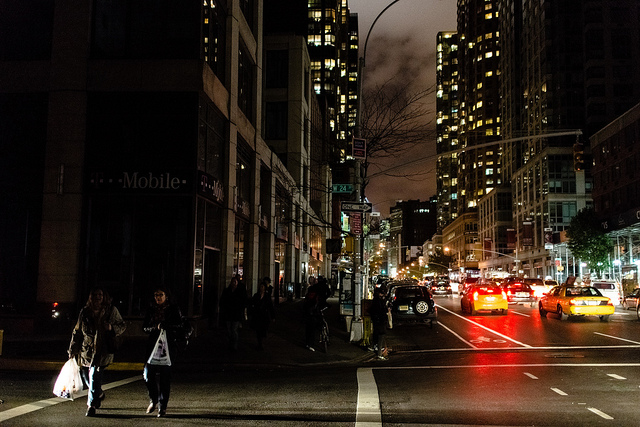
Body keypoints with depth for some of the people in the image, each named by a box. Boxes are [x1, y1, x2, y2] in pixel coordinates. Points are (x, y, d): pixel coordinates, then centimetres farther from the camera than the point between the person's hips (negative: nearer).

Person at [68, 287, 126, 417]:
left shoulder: (111, 311, 2)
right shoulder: (85, 312, 8)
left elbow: (122, 326, 9)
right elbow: (77, 332, 13)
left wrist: (112, 328, -12)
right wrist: (72, 350, 11)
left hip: (102, 351, -4)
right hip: (86, 351, 4)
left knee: (94, 377, -14)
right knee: (86, 376, 13)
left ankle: (91, 405, -3)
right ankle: (99, 394, 42)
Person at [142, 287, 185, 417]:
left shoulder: (174, 309, 1)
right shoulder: (151, 309, 10)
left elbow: (180, 326, -5)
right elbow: (144, 327, 7)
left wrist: (166, 326, -21)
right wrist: (155, 327, -12)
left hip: (168, 346, -3)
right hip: (152, 345, 3)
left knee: (164, 377, -2)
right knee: (148, 374, -5)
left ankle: (162, 406, 10)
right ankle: (153, 400, 21)